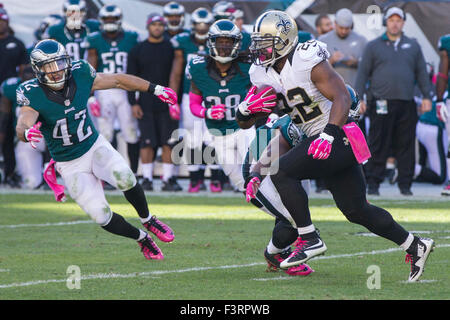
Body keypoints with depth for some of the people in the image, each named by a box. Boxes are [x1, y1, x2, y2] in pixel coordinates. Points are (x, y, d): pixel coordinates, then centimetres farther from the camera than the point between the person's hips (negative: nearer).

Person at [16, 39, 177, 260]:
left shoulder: (79, 77, -11)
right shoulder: (32, 94, -21)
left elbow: (118, 80, 5)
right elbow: (22, 127, -36)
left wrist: (155, 89, 11)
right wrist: (27, 133, -61)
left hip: (95, 146, 2)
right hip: (70, 165, -2)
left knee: (124, 177, -30)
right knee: (102, 217, -12)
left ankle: (148, 220, -2)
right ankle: (141, 238, 17)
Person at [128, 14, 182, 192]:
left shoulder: (171, 48, 6)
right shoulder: (138, 50, 6)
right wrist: (133, 103, -2)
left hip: (167, 103, 0)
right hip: (146, 103, 0)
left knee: (169, 142, -1)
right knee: (147, 142, -2)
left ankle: (168, 179, 4)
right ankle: (147, 178, 4)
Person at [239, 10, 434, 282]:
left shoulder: (307, 62, -16)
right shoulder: (264, 73, 8)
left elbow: (342, 98, -23)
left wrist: (328, 134, -34)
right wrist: (247, 109, -8)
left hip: (337, 138, -9)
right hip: (319, 140, 9)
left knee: (282, 171, -20)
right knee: (356, 211, 11)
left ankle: (310, 239, -14)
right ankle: (415, 245, 23)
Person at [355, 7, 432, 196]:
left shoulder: (413, 46, 17)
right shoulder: (373, 46, 10)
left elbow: (422, 72, 18)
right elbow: (363, 73, 7)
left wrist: (426, 96, 9)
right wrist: (358, 98, -2)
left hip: (407, 105, 2)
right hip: (381, 105, -2)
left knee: (406, 145, 1)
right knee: (378, 145, -4)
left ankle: (405, 184, 6)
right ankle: (373, 184, 1)